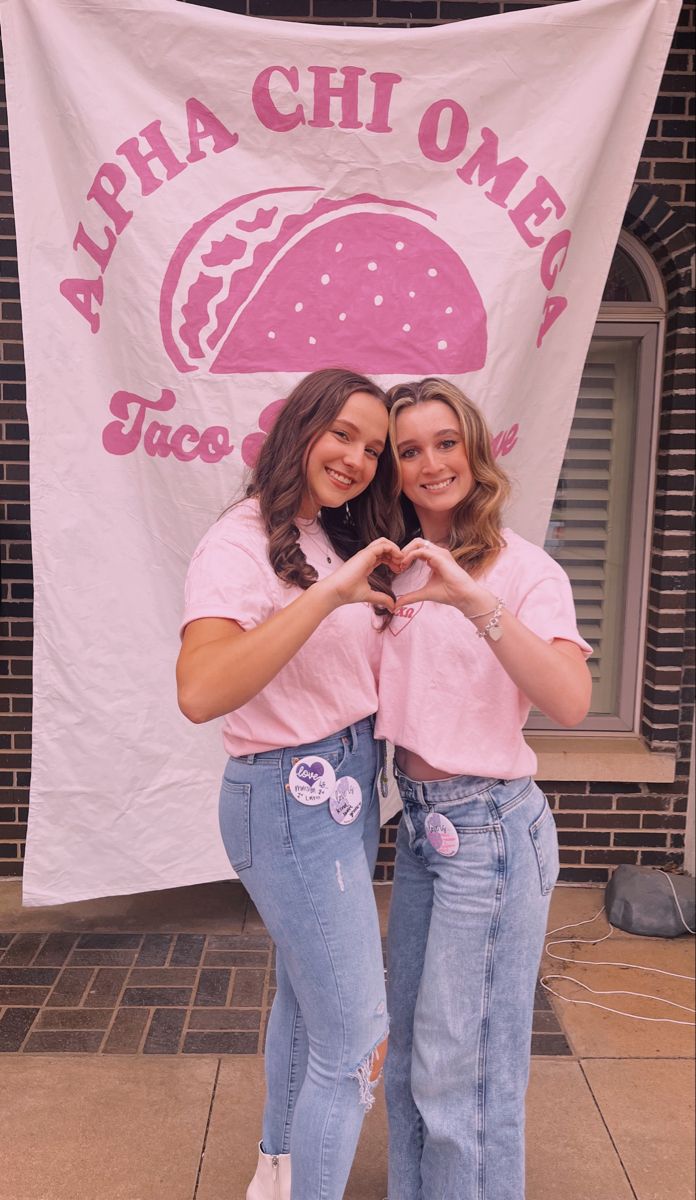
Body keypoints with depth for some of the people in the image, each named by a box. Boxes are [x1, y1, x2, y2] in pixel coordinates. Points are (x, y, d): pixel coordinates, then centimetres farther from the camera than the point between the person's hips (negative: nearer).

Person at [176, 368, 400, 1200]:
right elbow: (200, 692, -32)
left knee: (304, 993, 23)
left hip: (347, 787, 9)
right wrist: (325, 595, -34)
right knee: (355, 1038, 0)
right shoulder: (241, 545, -16)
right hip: (290, 797, -9)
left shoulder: (334, 541, 10)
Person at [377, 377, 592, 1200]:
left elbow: (570, 702, -29)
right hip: (418, 820, 7)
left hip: (489, 826, -7)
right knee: (409, 1042, 22)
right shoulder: (401, 568, 6)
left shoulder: (525, 569, -13)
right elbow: (376, 686, 12)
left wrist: (474, 599, -38)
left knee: (462, 1062, 7)